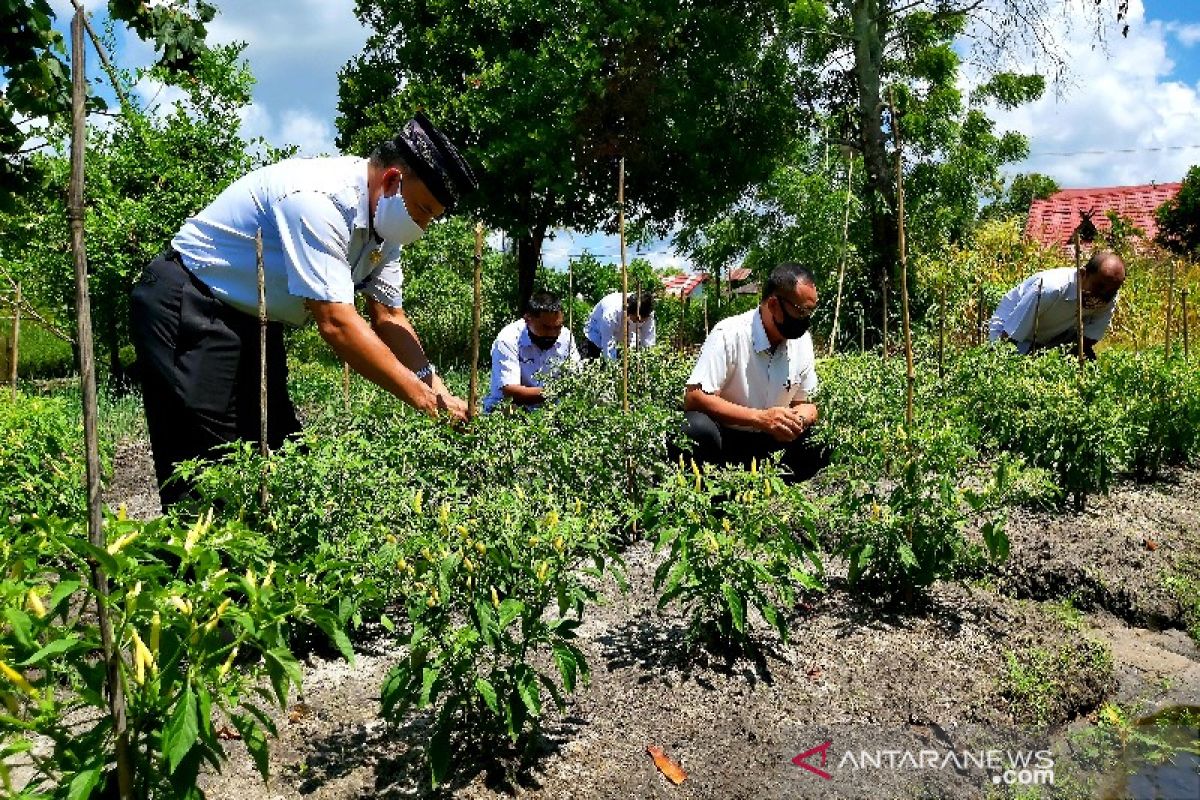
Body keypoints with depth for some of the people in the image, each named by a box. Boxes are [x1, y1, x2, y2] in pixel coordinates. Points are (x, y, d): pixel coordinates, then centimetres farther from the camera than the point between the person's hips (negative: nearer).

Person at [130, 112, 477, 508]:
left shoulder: (382, 226, -2)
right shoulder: (318, 199, -30)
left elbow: (389, 318, -1)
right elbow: (336, 323, -34)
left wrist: (436, 387, -16)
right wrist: (423, 398, -30)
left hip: (254, 318, 9)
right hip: (188, 308, -9)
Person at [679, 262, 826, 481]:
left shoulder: (802, 340, -2)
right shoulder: (728, 335, -19)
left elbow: (807, 404, 6)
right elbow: (693, 398, -25)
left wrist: (799, 419, -20)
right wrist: (760, 417, -32)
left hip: (769, 442, 5)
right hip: (723, 439, -5)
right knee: (700, 428, -36)